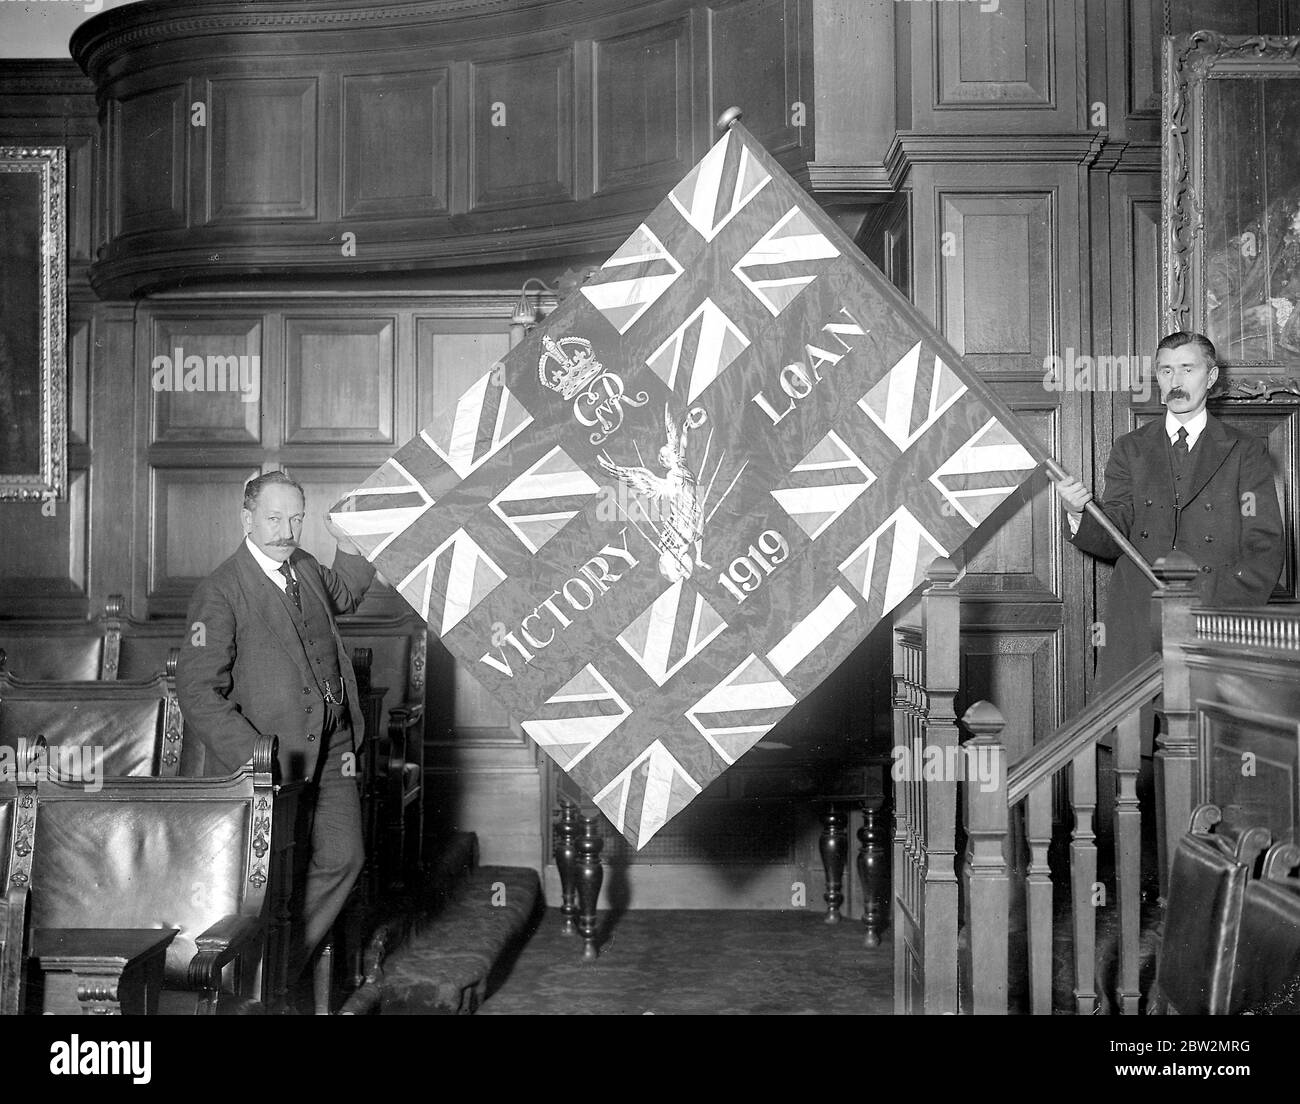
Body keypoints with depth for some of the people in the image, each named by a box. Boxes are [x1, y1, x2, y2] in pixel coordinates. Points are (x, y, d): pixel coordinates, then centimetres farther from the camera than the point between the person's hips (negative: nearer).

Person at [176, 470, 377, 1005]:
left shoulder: (305, 568, 8)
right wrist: (254, 754, -22)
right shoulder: (220, 593, -13)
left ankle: (281, 969, 22)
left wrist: (349, 545, 13)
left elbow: (344, 594, 33)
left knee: (341, 857, 3)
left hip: (330, 748, 7)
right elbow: (197, 690, -16)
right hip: (273, 758, -6)